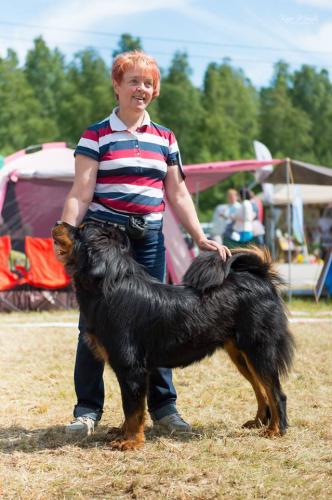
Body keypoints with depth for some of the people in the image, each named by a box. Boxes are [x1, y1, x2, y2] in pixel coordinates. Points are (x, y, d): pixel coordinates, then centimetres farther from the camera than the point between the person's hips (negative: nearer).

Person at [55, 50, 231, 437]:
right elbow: (80, 194, -6)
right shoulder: (96, 136, 0)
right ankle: (87, 409, 8)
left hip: (149, 241, 4)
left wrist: (201, 239, 4)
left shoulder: (164, 138, 13)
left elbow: (178, 195, 13)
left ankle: (162, 406, 15)